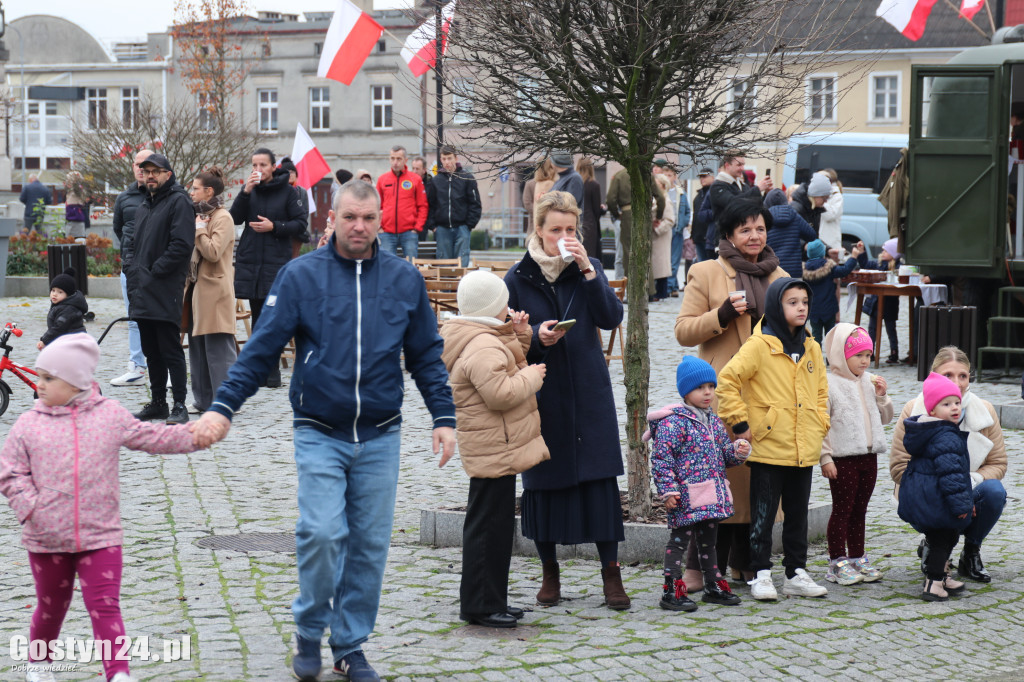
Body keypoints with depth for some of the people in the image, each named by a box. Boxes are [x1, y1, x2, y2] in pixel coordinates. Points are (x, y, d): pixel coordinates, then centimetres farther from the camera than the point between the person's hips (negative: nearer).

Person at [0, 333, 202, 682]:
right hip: (47, 538, 1)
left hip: (100, 535, -1)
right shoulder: (29, 424, -2)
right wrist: (29, 507, -14)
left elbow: (152, 438, 7)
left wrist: (194, 435, -2)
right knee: (51, 605, 17)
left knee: (105, 606, -7)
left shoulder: (110, 415, 1)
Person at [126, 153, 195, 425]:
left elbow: (182, 244, -17)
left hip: (166, 291, -8)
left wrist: (154, 271, -15)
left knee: (171, 350, -8)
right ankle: (157, 403, 19)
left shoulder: (179, 202, -7)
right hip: (143, 293, 9)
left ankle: (179, 405, -5)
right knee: (151, 352, 12)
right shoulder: (144, 206, 21)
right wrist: (134, 278, 12)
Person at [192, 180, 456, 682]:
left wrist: (443, 417, 4)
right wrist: (223, 406, -10)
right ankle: (309, 631, 8)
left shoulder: (404, 279, 5)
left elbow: (426, 355, 12)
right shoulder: (301, 276, -2)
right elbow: (261, 349, -2)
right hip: (319, 434, -2)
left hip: (380, 437, 2)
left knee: (369, 544, 5)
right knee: (322, 534, -15)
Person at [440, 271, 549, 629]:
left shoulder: (487, 340, 14)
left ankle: (492, 600, 24)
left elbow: (506, 369, 24)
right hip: (494, 449, -12)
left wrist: (519, 337, 12)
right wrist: (532, 375, -14)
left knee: (496, 525, 16)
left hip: (498, 448, 12)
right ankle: (479, 604, -1)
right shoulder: (482, 347, -21)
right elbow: (500, 394, -28)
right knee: (489, 525, -6)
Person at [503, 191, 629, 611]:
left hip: (589, 392, 1)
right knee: (543, 481, 4)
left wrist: (587, 271, -19)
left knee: (601, 478, -3)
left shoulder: (588, 269, 4)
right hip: (542, 395, 0)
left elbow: (611, 317, -9)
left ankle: (611, 572, 4)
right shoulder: (518, 278, 1)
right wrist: (536, 337, -16)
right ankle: (549, 573, 18)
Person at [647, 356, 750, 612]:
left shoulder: (714, 421, 14)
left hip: (712, 499, 8)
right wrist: (668, 490, -21)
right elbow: (661, 457, -16)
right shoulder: (674, 421, -12)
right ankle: (672, 591, -1)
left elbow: (724, 452, 23)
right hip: (686, 496, -8)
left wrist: (738, 451, 1)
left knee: (708, 542, 18)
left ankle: (714, 587, 28)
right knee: (680, 540, -4)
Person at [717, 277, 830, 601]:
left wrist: (820, 425, 11)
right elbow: (727, 380, -12)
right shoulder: (759, 345, -10)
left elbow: (821, 389, 22)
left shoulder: (811, 349, 10)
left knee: (798, 514, 13)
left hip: (804, 450, 6)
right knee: (763, 514, 0)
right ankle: (761, 575, 7)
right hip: (768, 449, -6)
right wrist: (740, 423, -12)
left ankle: (796, 574, 20)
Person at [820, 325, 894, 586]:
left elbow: (885, 418, 17)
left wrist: (882, 397, -1)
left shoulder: (870, 382, 10)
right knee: (842, 510, 0)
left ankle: (857, 558, 21)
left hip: (868, 456, 6)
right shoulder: (829, 384, -10)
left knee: (859, 510, 14)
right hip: (842, 459, -6)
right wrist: (825, 458, -16)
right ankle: (838, 562, 5)